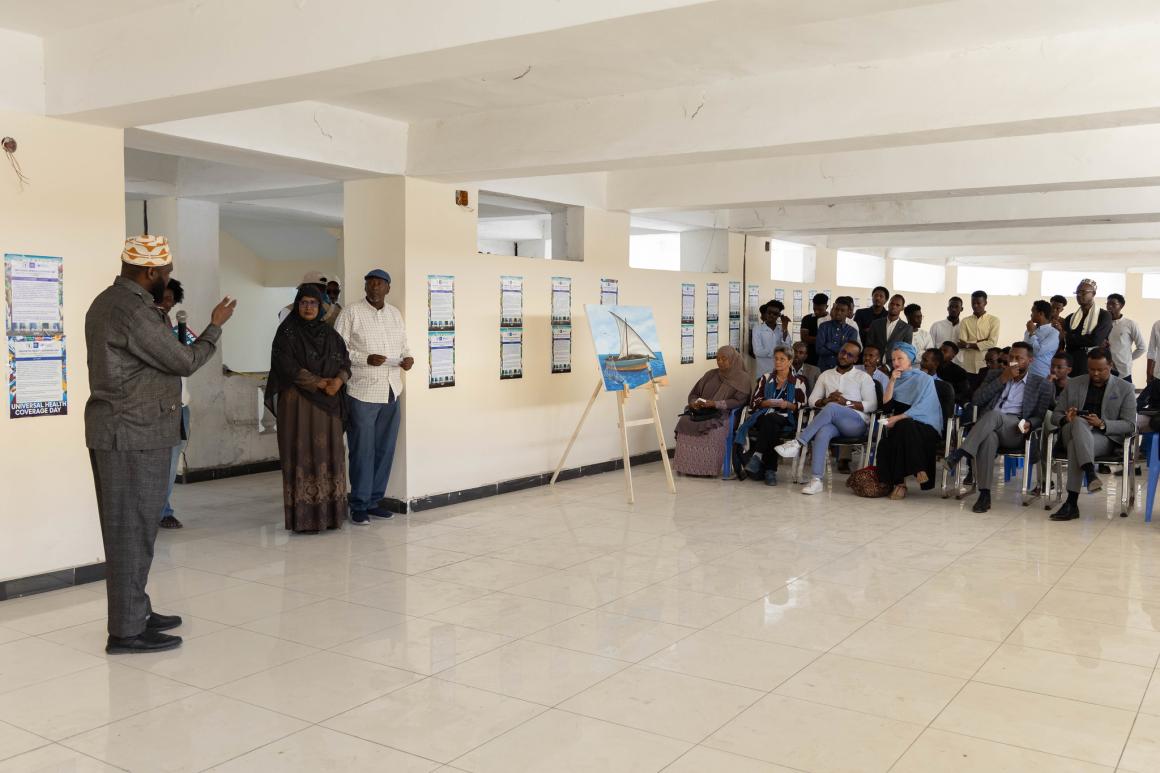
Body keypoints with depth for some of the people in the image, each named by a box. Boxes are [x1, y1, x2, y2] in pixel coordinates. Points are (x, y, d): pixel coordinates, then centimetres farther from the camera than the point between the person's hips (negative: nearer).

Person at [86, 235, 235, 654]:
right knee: (132, 529, -4)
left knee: (128, 526, 16)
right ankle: (127, 631, 3)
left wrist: (162, 322, 15)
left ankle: (135, 612, 26)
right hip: (133, 435, -11)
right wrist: (216, 325, 0)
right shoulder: (134, 312, -20)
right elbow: (185, 361, -12)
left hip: (116, 431, 11)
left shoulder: (107, 302, 13)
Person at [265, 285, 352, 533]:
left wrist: (338, 380, -13)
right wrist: (320, 383, -13)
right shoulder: (287, 333, -2)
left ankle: (328, 513, 8)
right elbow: (288, 367, -12)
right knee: (302, 454, -6)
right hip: (297, 402, -5)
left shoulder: (329, 333, 13)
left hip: (328, 403, 5)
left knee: (328, 453, 3)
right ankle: (303, 517, -3)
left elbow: (345, 362, 8)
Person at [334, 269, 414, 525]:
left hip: (391, 392, 6)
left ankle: (374, 501, 21)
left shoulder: (395, 314, 13)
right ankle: (359, 506, 8)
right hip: (362, 392, -6)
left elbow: (403, 345, 21)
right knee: (362, 451, -1)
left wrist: (408, 358, -1)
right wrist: (366, 359, -20)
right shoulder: (351, 312, -4)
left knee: (385, 450, 10)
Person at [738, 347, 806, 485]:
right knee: (771, 427, -36)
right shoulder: (766, 378, 24)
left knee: (770, 420, -38)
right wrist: (767, 403, -5)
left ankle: (758, 457, -44)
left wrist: (788, 405, -12)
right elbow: (754, 401, 15)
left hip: (785, 419, -2)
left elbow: (802, 406, 6)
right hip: (763, 416, 2)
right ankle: (770, 470, -41)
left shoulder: (797, 382, 16)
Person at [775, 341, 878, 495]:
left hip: (857, 424, -3)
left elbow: (872, 406, -1)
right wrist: (827, 400, -5)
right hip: (833, 423, 3)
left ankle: (798, 443, -38)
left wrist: (846, 402, -11)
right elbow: (812, 400, 17)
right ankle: (816, 480, -45)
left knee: (831, 408, -35)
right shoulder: (826, 375, 21)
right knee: (822, 432, -36)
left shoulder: (863, 377, 9)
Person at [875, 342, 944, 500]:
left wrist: (897, 418, -20)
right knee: (884, 444, -30)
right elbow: (886, 404, 7)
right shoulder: (897, 380, 19)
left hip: (925, 426, -4)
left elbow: (920, 408, -12)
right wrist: (892, 381, -2)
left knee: (903, 426, -39)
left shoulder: (924, 379, 1)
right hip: (902, 427, 4)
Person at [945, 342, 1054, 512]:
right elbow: (976, 400, 9)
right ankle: (984, 495, -41)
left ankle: (959, 454, -48)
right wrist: (1002, 379, 2)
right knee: (988, 437, -38)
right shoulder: (995, 375, 24)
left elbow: (1040, 416, 11)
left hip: (1014, 430, -2)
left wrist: (1029, 424, -13)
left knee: (994, 414, -37)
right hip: (988, 428, 2)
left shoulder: (1041, 384, 17)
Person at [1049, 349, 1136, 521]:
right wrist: (1066, 419, -10)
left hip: (1105, 438, -2)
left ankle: (1072, 503, -43)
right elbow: (1057, 413, 17)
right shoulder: (1073, 384, 17)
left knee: (1075, 445, -37)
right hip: (1073, 431, 2)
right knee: (1079, 422, -37)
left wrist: (1102, 424, -17)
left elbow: (1129, 424, 1)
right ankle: (1091, 474, -54)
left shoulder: (1125, 389, 9)